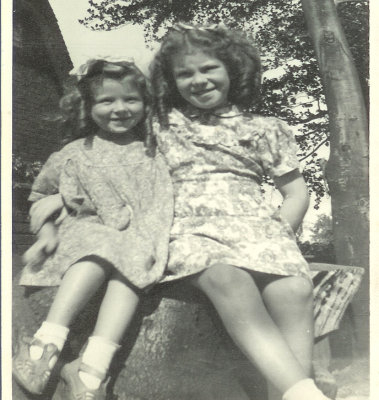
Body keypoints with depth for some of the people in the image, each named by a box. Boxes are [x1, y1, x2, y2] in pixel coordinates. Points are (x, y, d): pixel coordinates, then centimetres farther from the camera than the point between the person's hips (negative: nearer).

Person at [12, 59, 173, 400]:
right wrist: (46, 232, 4)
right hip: (88, 230, 0)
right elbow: (41, 196, 21)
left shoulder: (152, 152, 16)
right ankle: (48, 342, -44)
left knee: (131, 267, -33)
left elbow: (162, 200, 16)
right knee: (99, 254, -36)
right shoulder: (76, 154, 13)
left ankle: (94, 368, -44)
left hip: (137, 236, 1)